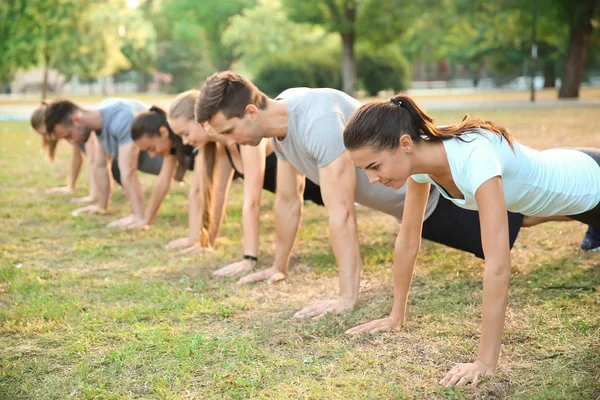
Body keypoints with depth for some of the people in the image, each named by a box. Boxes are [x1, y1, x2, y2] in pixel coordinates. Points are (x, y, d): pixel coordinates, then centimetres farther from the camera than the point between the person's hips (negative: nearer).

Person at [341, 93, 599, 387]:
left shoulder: (474, 158, -44)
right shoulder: (418, 156, -22)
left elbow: (498, 265, -48)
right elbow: (408, 239, -11)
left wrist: (485, 362, -46)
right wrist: (396, 316, -8)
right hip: (553, 181, 7)